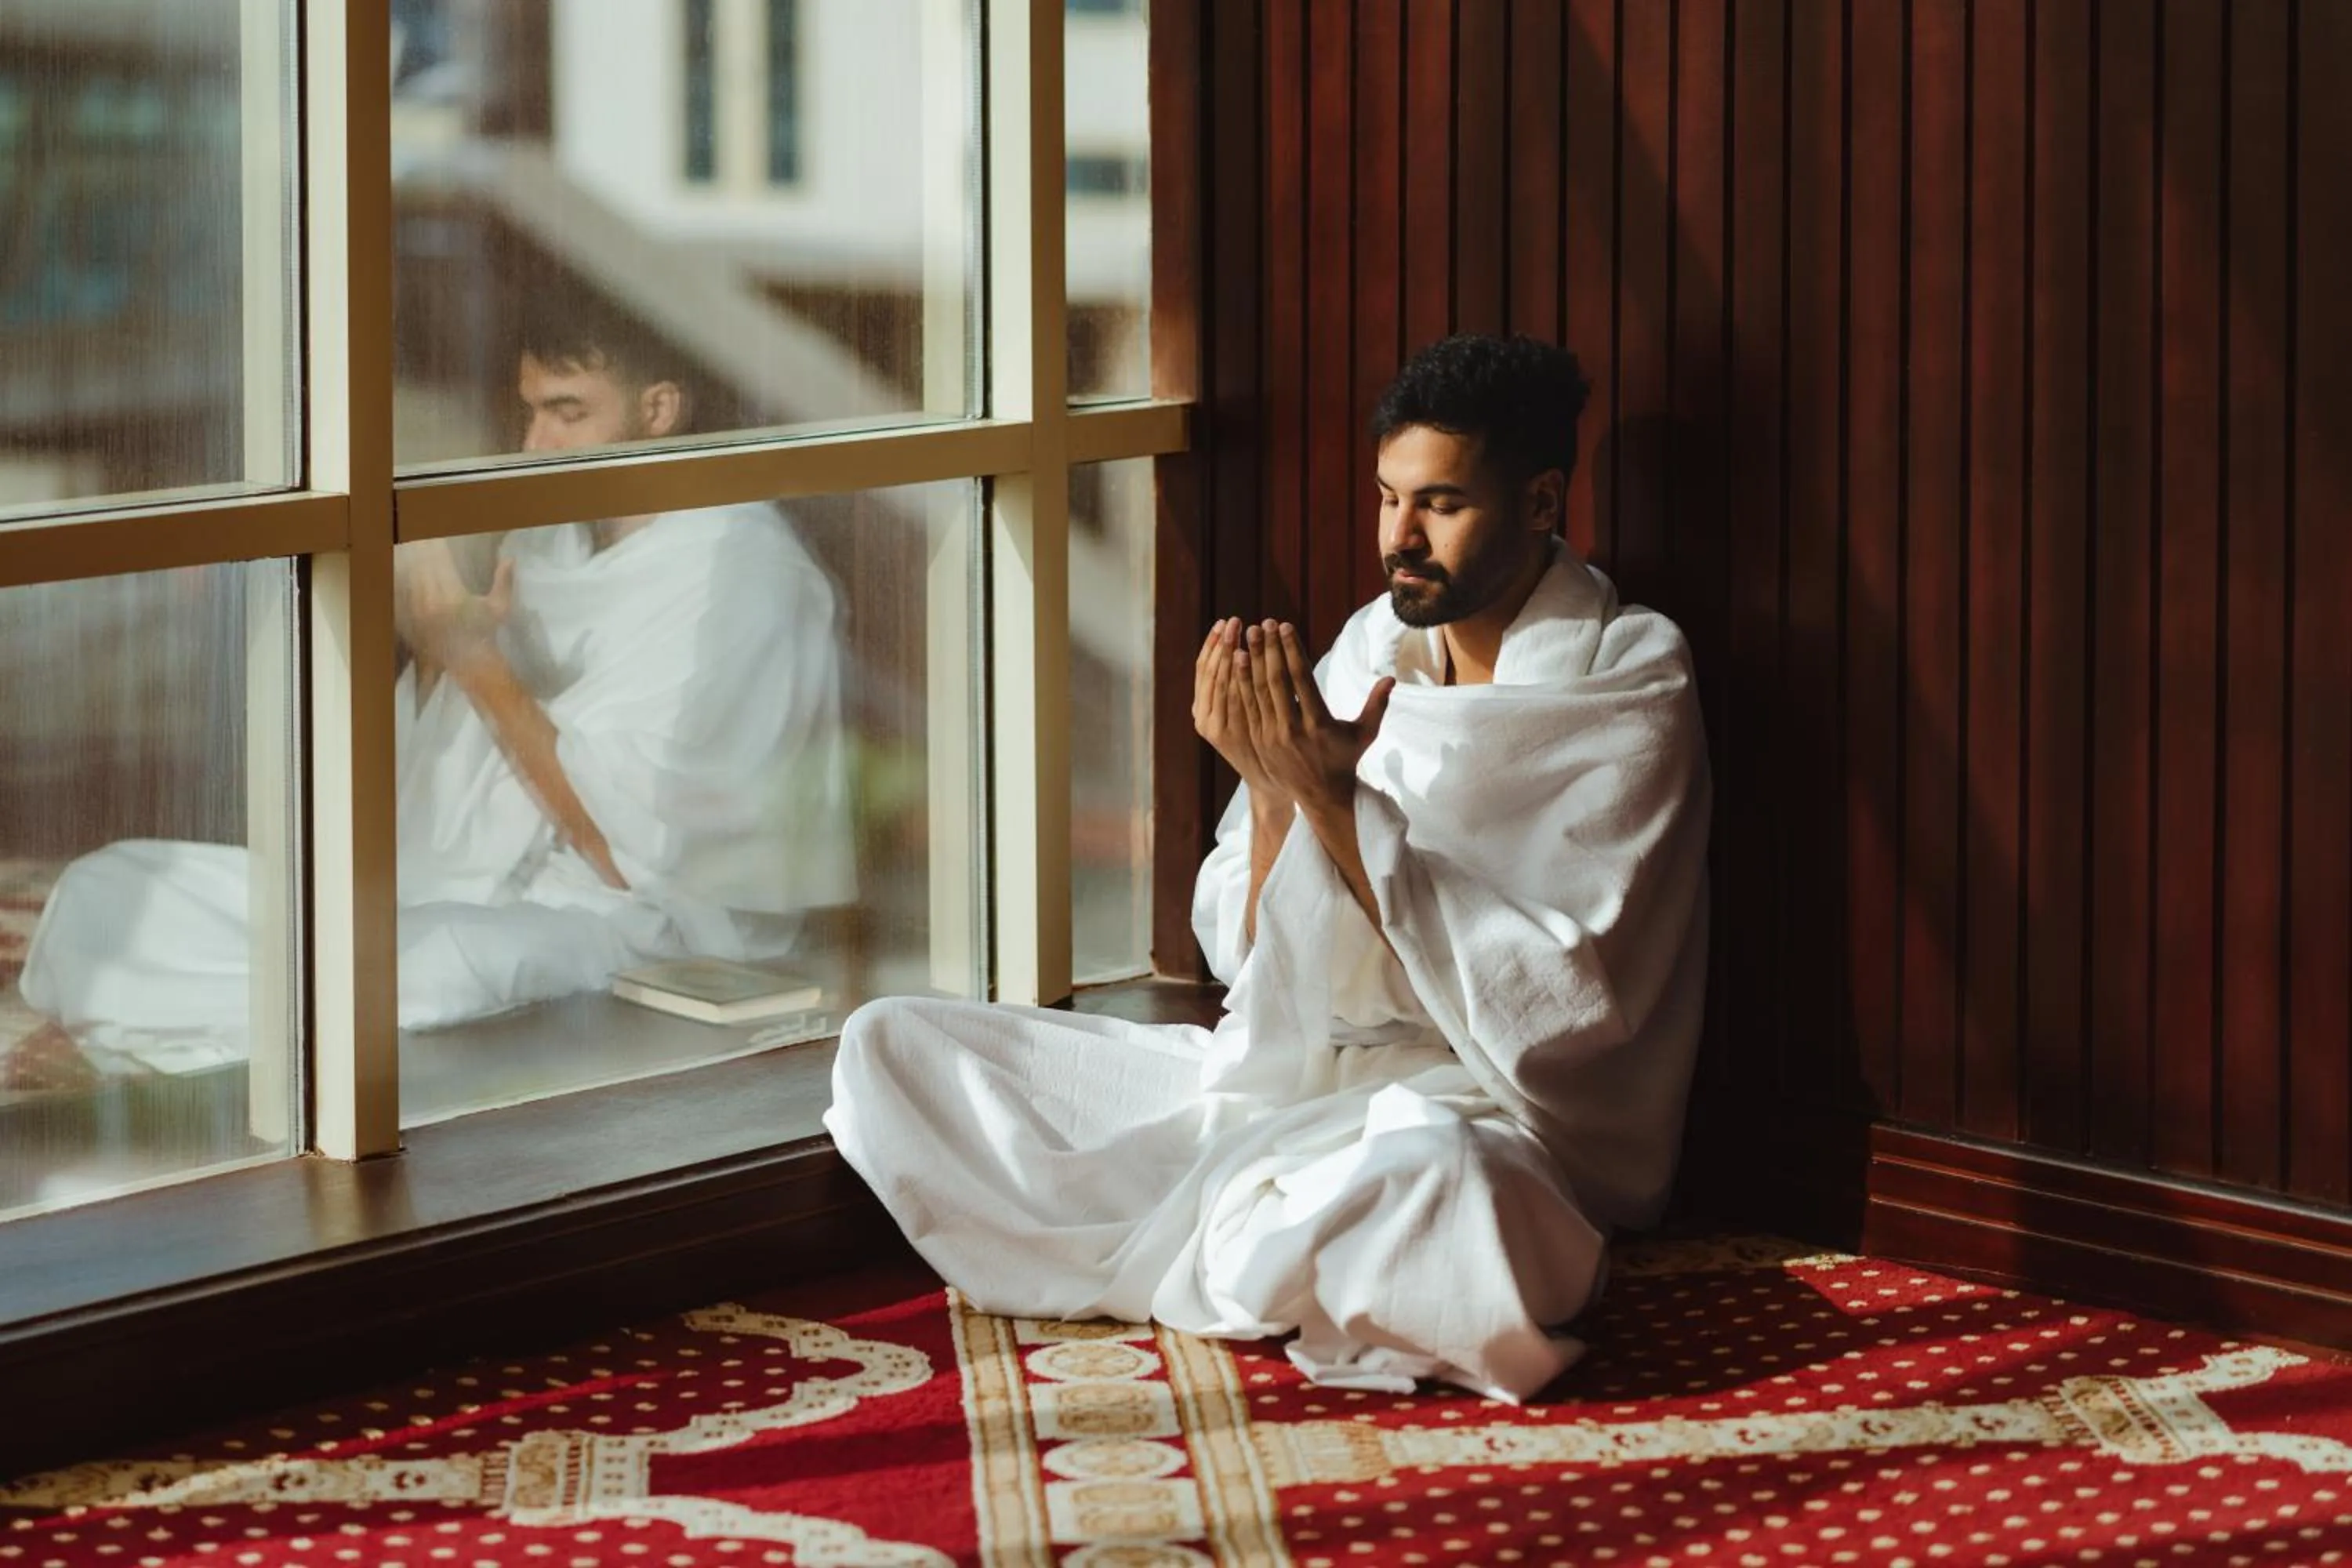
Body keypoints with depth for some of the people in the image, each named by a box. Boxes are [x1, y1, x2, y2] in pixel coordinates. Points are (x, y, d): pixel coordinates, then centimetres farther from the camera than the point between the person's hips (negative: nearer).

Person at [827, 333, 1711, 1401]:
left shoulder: (1627, 691, -8)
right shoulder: (1374, 648, 8)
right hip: (1280, 1073, 6)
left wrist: (1337, 802, -20)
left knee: (1430, 1172, -45)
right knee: (888, 1048, -1)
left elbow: (1555, 1009, -18)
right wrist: (1274, 789, -15)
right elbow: (1255, 965, 5)